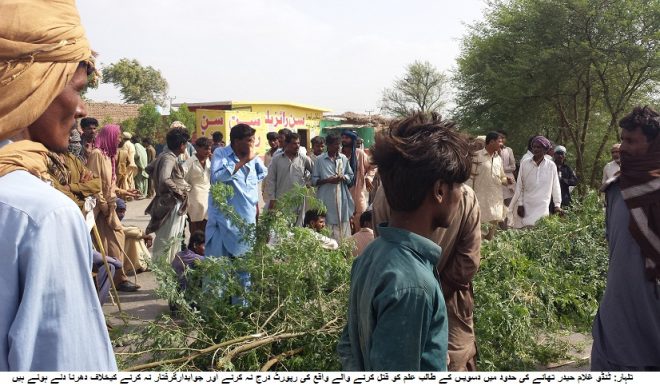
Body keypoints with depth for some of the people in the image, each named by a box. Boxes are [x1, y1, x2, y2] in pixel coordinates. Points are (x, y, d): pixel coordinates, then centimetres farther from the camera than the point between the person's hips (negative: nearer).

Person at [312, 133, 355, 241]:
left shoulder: (344, 158, 8)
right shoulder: (320, 159, -1)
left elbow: (351, 176, 15)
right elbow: (314, 180, 0)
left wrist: (343, 177, -7)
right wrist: (327, 180, -15)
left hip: (342, 198, 3)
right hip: (327, 199, -3)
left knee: (343, 227, 2)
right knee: (327, 229, -4)